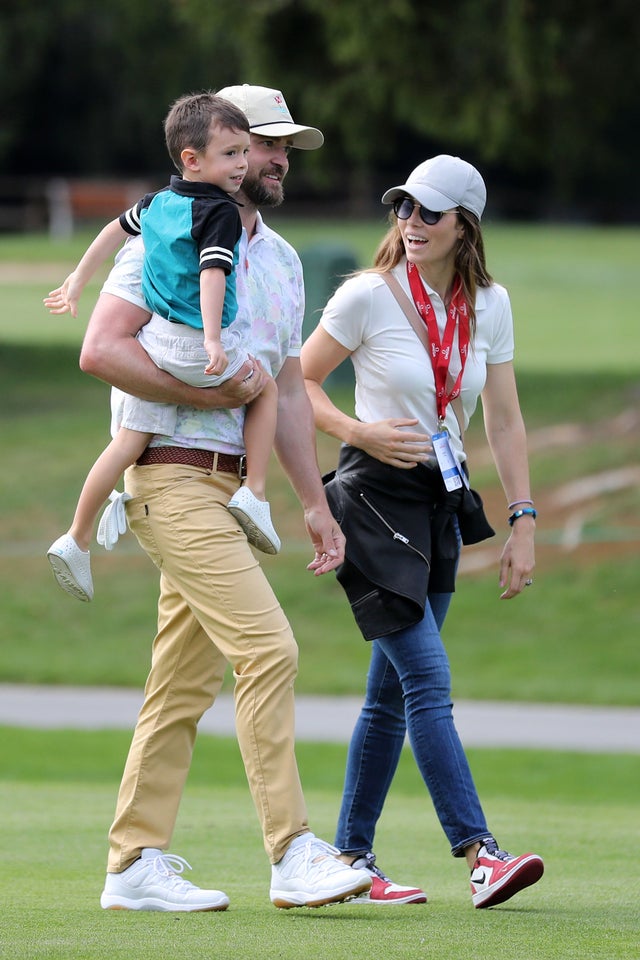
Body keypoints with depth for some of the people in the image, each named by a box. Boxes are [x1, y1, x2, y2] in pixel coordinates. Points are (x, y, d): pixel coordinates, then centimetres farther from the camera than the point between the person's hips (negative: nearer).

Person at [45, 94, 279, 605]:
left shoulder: (158, 203, 12)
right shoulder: (220, 212, -13)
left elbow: (115, 230, 27)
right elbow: (212, 273, -25)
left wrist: (77, 283, 41)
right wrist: (214, 340, -32)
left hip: (159, 342, 6)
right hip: (203, 347, -6)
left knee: (130, 441, 9)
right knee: (265, 388, 20)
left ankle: (77, 541, 10)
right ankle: (255, 495, 10)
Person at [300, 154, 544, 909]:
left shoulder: (488, 305, 6)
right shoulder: (368, 296, -8)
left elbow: (504, 421, 10)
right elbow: (299, 385, 0)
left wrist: (522, 522, 5)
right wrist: (361, 433, -16)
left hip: (442, 505, 6)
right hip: (375, 498, -6)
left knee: (392, 694, 8)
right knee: (427, 681, -15)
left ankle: (350, 860, 15)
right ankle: (480, 855, -21)